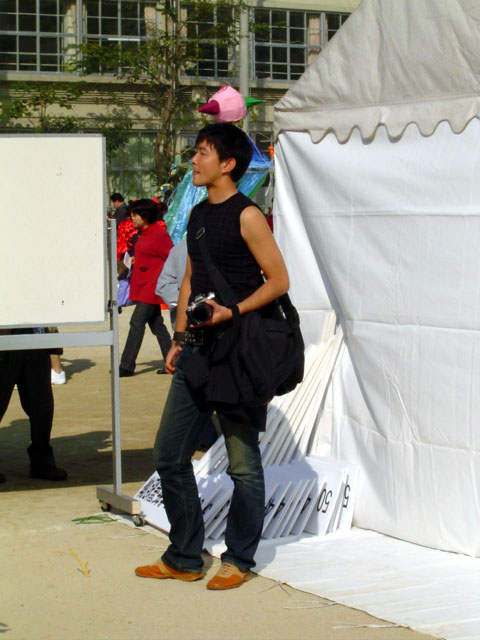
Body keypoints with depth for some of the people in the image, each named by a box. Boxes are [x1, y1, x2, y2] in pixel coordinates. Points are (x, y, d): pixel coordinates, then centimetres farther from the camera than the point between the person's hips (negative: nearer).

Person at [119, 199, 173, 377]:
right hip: (142, 286, 10)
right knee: (157, 325, 11)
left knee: (137, 323, -11)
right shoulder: (144, 234, 13)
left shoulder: (159, 234, -14)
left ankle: (126, 366, -11)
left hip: (151, 287, -10)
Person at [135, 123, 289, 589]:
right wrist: (179, 337, 14)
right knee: (169, 454, 8)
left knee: (243, 462, 2)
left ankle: (238, 559, 15)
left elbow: (278, 279, -11)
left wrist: (231, 312, -21)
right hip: (197, 350, 8)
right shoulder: (197, 215, 14)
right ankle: (184, 558, 19)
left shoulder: (246, 216, -9)